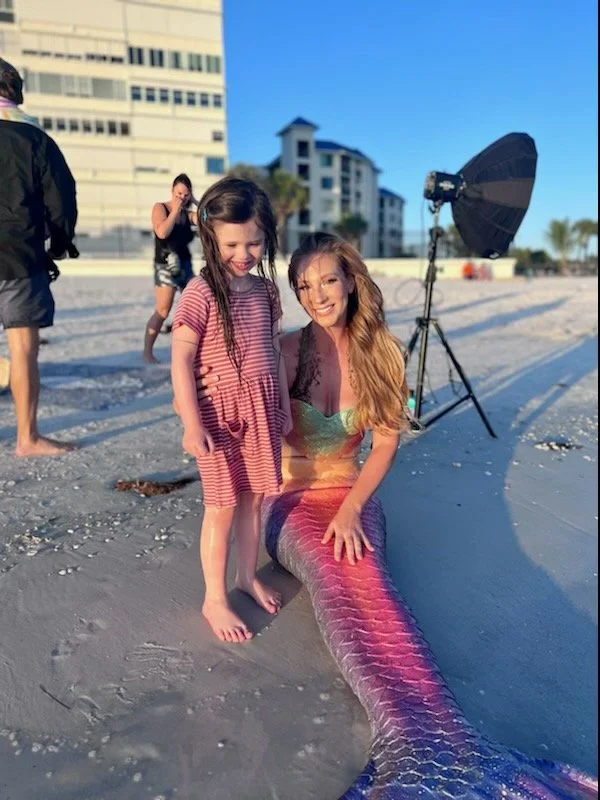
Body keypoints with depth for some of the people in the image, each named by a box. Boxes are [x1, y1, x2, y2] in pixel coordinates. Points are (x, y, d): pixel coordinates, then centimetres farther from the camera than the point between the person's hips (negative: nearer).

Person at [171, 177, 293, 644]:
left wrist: (284, 407, 14)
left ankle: (248, 577, 36)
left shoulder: (265, 289, 6)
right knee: (223, 507, 4)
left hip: (262, 412, 6)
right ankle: (215, 600, 21)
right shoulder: (201, 294, -13)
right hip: (219, 417, -5)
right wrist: (192, 424, -18)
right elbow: (181, 361, -15)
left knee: (255, 499, 15)